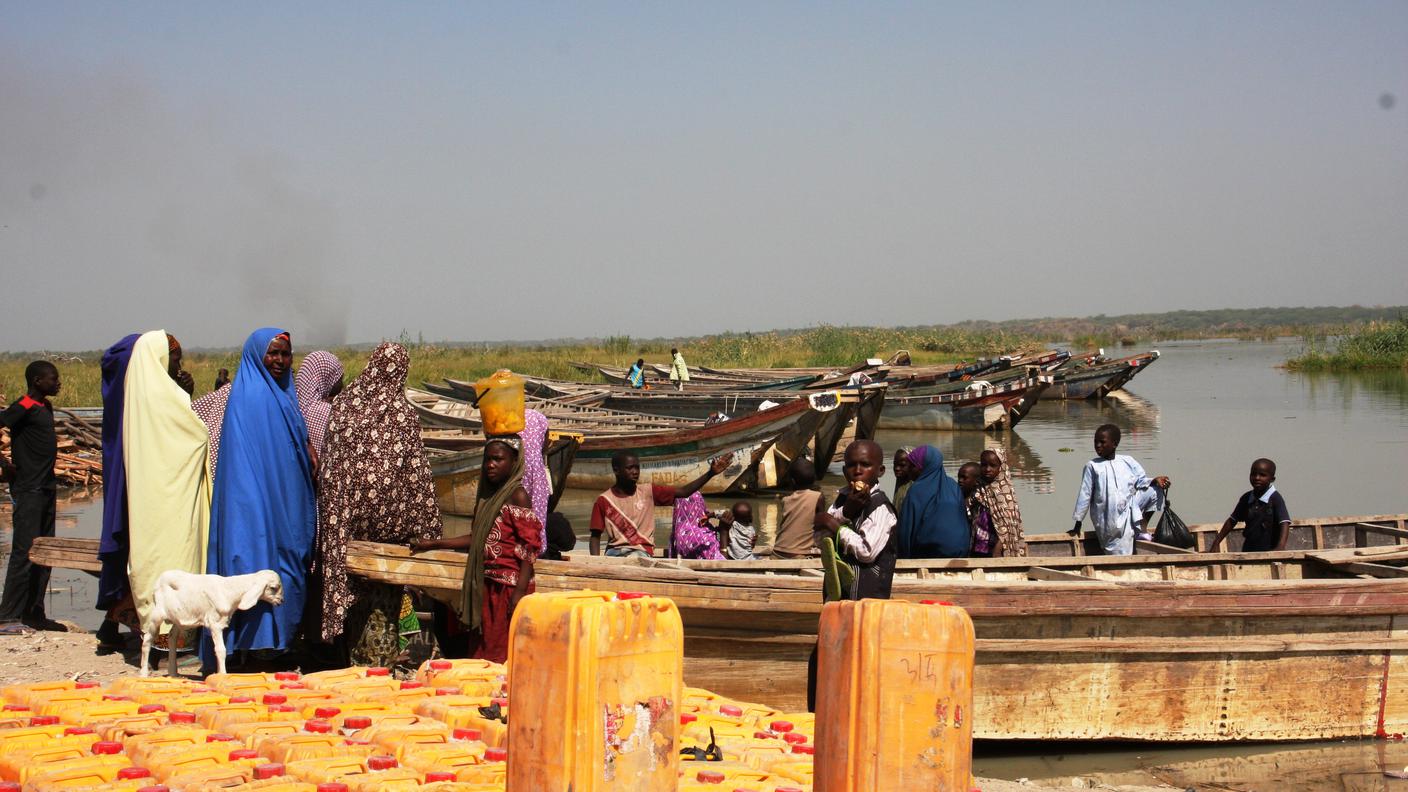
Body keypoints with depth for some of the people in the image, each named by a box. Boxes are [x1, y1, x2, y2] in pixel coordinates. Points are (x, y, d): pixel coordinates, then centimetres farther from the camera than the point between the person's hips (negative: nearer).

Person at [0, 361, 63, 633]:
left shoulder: (45, 406, 14)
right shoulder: (24, 408, -13)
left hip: (46, 487, 9)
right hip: (28, 490, -9)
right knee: (25, 552, -10)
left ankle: (34, 614, 17)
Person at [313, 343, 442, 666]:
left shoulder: (344, 403, 3)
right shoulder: (401, 412, -8)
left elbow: (329, 458, 7)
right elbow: (415, 470, -8)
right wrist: (426, 528, -3)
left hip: (344, 502, 3)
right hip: (386, 504, -3)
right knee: (384, 590, 5)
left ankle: (353, 656, 18)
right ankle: (379, 655, 7)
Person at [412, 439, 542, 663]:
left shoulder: (517, 496, -9)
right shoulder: (487, 495, 15)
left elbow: (529, 547, -14)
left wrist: (520, 591, -21)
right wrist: (435, 544, 23)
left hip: (509, 585, -8)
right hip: (486, 584, 8)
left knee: (504, 651, -9)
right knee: (483, 649, 8)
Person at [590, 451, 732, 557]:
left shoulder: (648, 492, 6)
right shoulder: (603, 500, 3)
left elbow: (684, 492, 1)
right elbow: (595, 536, 5)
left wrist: (710, 473, -10)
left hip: (641, 551, 0)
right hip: (614, 551, 0)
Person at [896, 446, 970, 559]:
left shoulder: (916, 490, -8)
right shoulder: (954, 486, 6)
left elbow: (907, 526, -7)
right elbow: (964, 521, 10)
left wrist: (904, 556, 0)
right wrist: (964, 552, 16)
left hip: (929, 553, -5)